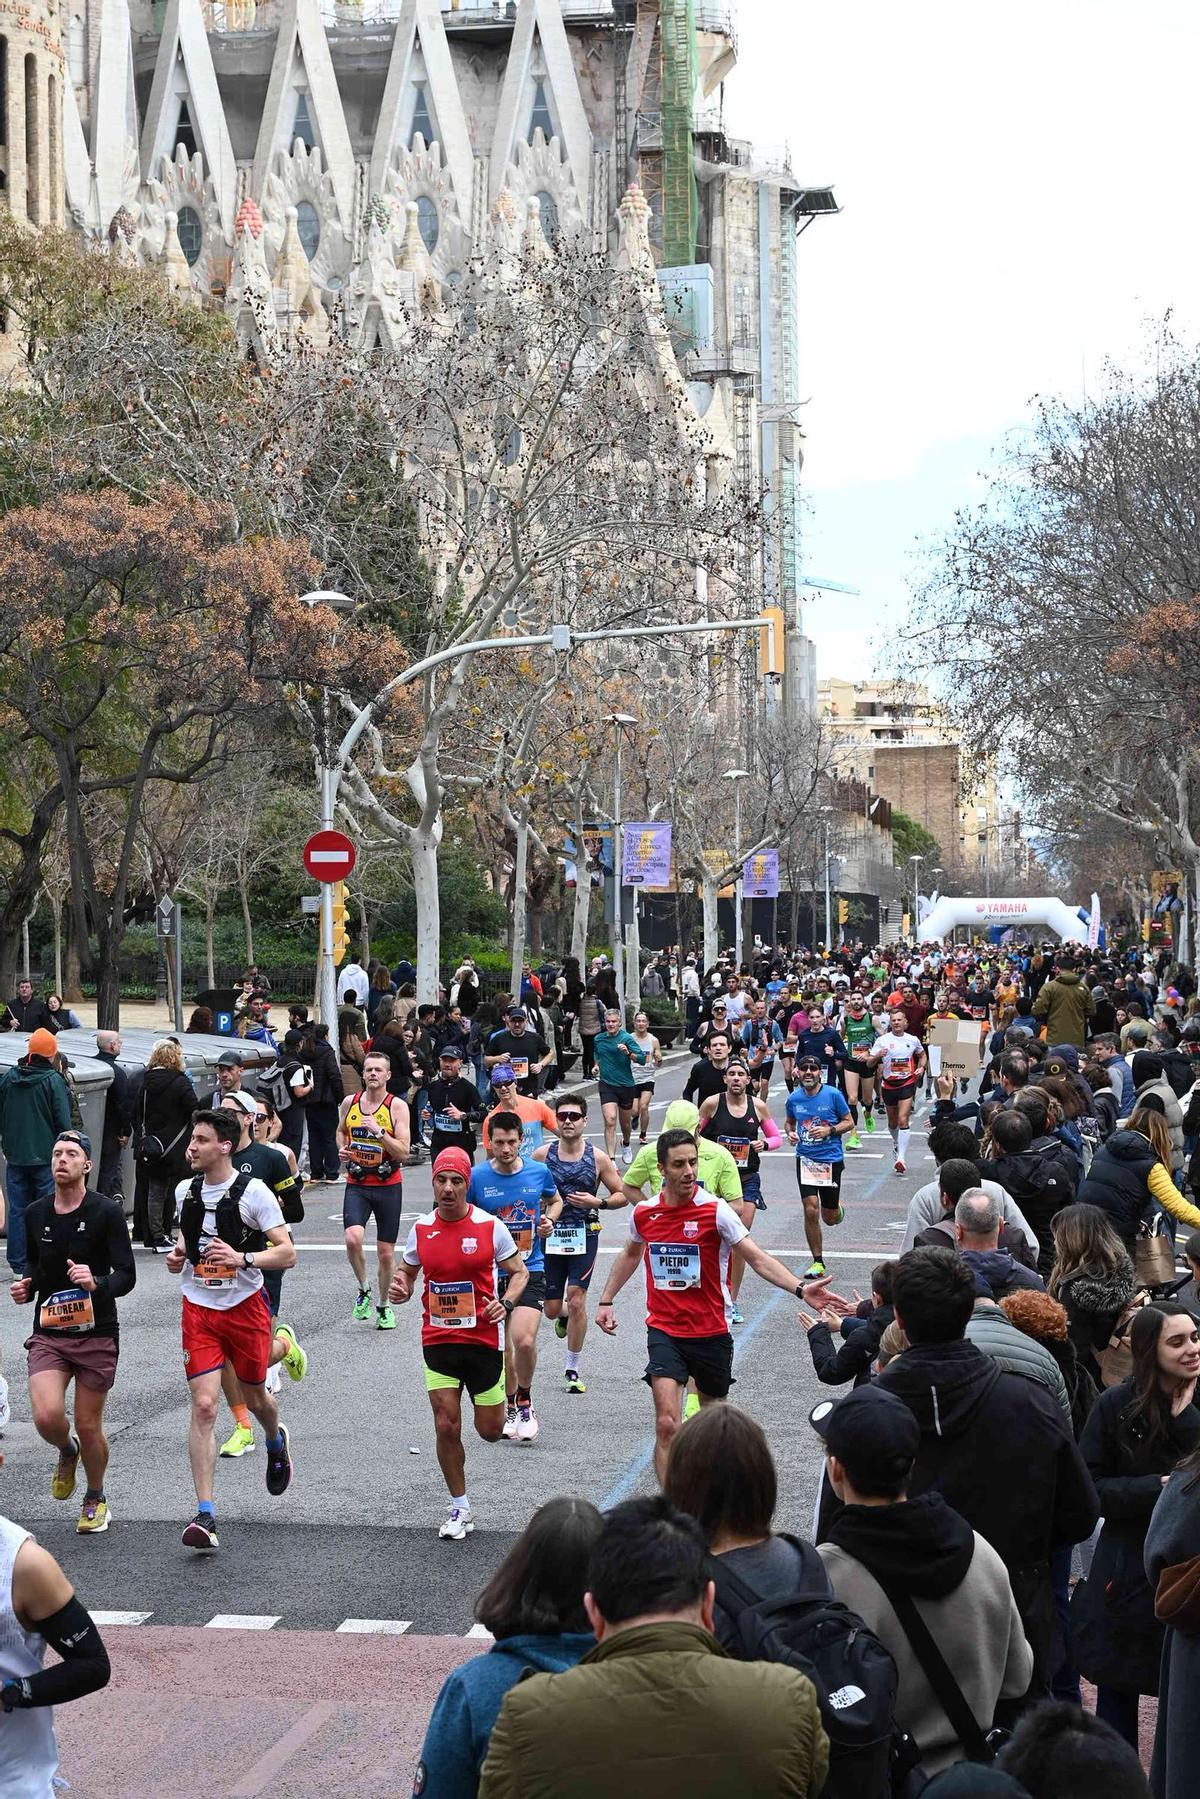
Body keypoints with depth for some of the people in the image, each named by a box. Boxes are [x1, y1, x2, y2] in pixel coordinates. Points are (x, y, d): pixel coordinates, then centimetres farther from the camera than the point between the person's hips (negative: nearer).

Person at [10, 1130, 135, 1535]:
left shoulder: (107, 1212, -9)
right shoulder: (36, 1213, 5)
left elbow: (126, 1276, -11)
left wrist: (97, 1284, -31)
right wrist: (27, 1286, 0)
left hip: (96, 1334, -3)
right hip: (48, 1333, 3)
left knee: (88, 1426, 4)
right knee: (46, 1417, -16)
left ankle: (96, 1499, 31)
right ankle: (67, 1452, 21)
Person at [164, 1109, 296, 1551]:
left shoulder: (253, 1192, -11)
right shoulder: (185, 1192, 5)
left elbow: (287, 1253, -13)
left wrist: (243, 1258, -27)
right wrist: (178, 1254, 3)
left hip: (245, 1305, -2)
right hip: (199, 1308, 2)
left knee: (253, 1396, 14)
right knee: (203, 1405, -10)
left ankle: (276, 1441, 54)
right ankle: (205, 1516, -12)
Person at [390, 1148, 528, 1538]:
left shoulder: (490, 1226, -7)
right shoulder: (421, 1228, 0)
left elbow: (519, 1272, 2)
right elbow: (406, 1271, 16)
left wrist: (505, 1303, -17)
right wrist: (399, 1288, -7)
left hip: (483, 1338, -2)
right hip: (438, 1341, 2)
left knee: (490, 1431, 6)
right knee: (446, 1427, -4)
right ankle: (460, 1507, 13)